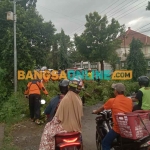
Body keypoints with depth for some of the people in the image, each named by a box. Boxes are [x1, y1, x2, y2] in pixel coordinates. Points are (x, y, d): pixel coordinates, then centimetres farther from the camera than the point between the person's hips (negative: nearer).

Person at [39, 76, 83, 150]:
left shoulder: (65, 99, -22)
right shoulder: (79, 99, -4)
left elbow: (58, 117, -16)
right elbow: (80, 115, 7)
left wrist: (53, 122, 3)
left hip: (66, 126, -6)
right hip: (76, 126, 6)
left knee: (48, 128, 17)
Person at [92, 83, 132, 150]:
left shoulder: (112, 101, -6)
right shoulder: (129, 101, 5)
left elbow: (102, 108, 12)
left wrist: (95, 111, 33)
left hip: (118, 128, -5)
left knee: (105, 143, 12)